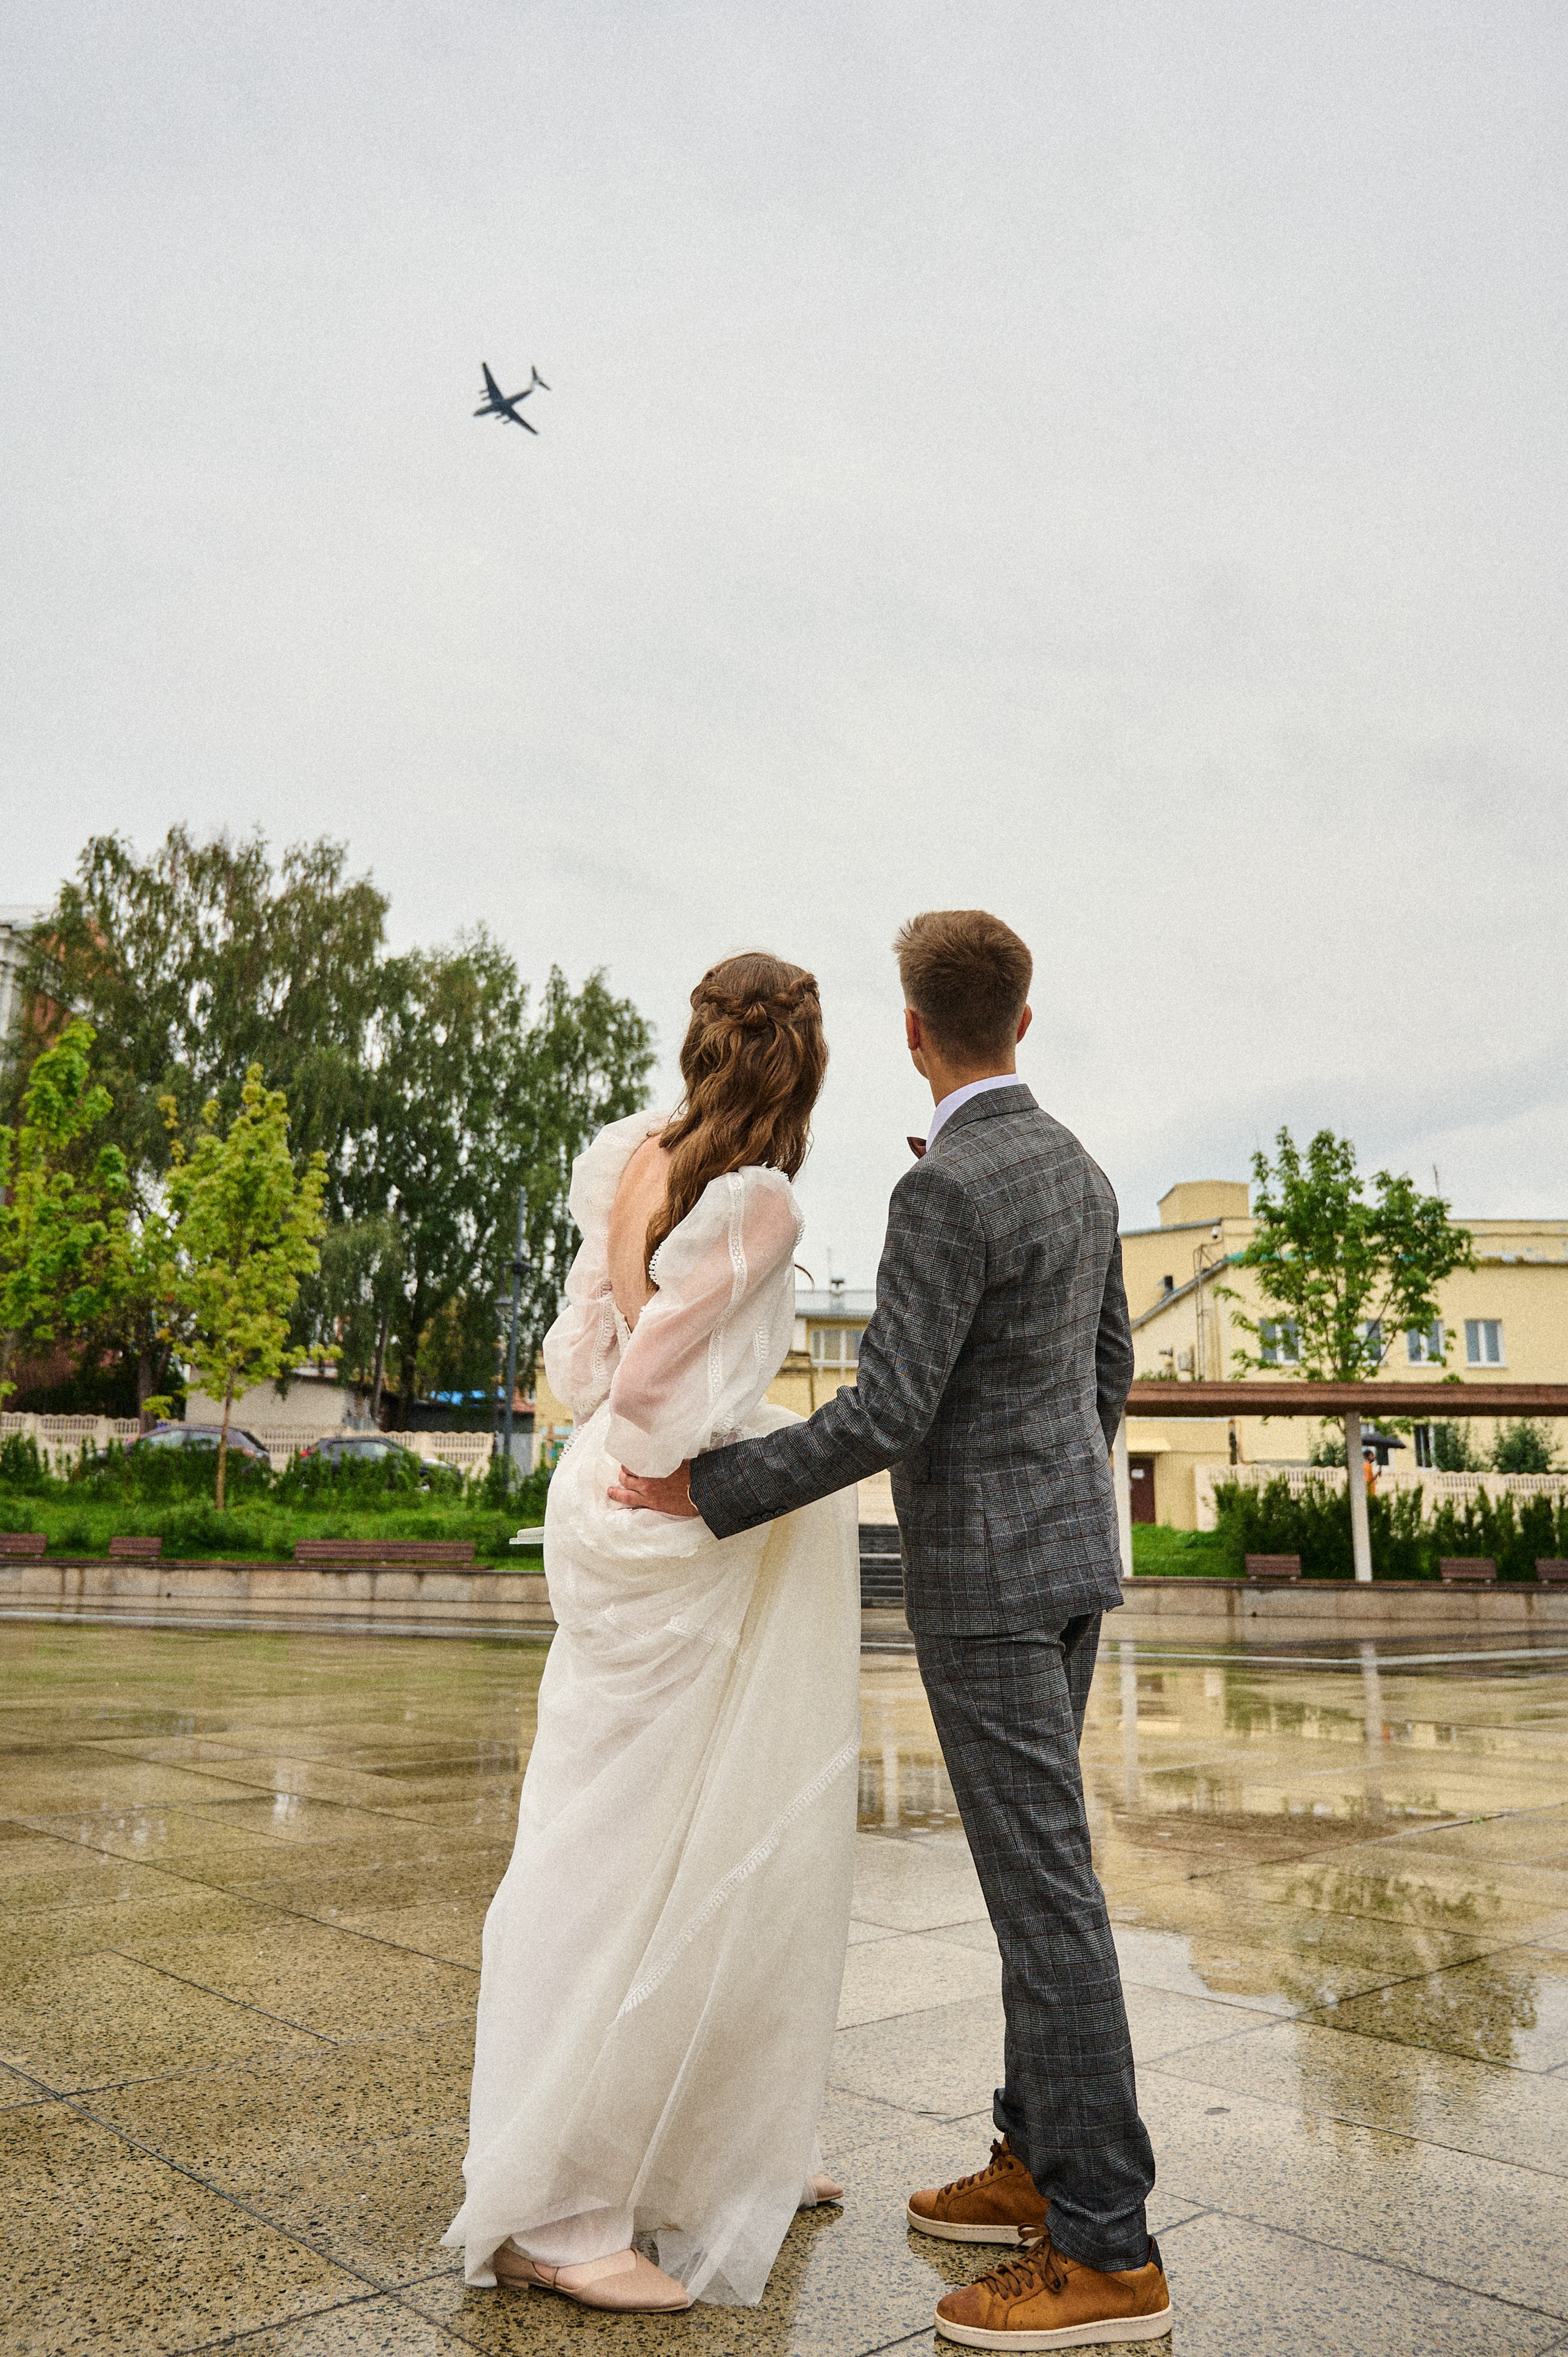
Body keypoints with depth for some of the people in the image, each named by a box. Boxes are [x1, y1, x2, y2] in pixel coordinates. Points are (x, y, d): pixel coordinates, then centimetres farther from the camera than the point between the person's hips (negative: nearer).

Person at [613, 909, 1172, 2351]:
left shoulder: (946, 1190, -21)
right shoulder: (1076, 1172, 9)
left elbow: (885, 1417, -25)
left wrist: (706, 1492, -15)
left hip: (985, 1577, -9)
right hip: (1066, 1555, 9)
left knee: (1042, 1884, -4)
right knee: (1037, 1864, 15)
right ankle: (1041, 2161, 26)